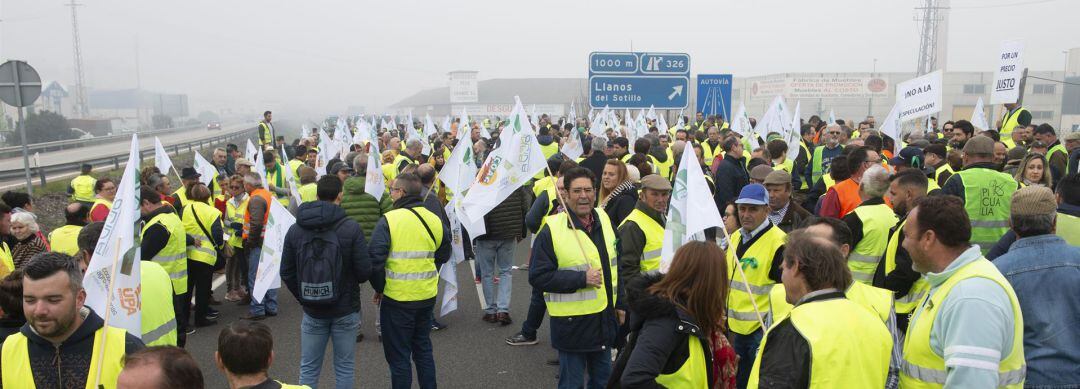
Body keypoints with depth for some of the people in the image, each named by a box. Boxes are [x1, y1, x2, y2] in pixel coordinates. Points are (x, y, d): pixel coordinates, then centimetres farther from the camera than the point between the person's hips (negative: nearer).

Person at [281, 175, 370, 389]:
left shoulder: (295, 230, -2)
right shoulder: (351, 228, -14)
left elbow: (286, 272, 1)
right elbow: (364, 271, -13)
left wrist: (303, 298, 13)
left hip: (312, 312, 3)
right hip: (345, 309, -3)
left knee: (308, 368, 15)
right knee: (344, 368, 10)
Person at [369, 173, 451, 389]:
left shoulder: (388, 220, -14)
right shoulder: (435, 220, 2)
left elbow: (375, 258, -17)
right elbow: (443, 255, 12)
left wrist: (379, 287, -2)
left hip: (397, 298, -5)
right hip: (427, 296, 5)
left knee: (398, 356, 8)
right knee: (423, 349, 21)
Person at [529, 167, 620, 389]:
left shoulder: (603, 219, 4)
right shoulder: (551, 230, -15)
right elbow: (538, 276, -17)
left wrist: (620, 304, 15)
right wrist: (581, 279, -23)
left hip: (605, 319, 6)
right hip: (572, 323, -6)